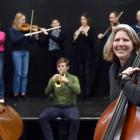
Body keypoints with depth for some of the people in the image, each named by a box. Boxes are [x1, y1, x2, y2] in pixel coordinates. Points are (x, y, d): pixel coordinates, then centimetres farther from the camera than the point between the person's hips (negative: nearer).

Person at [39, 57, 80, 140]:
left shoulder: (73, 78, 4)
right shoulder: (53, 78, 9)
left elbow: (78, 91, -13)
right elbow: (47, 93, -3)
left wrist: (67, 82, -27)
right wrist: (52, 82, -21)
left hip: (70, 107, -2)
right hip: (56, 107, 2)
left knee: (75, 119, -34)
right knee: (42, 117, -25)